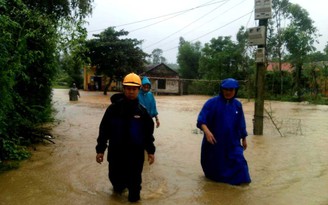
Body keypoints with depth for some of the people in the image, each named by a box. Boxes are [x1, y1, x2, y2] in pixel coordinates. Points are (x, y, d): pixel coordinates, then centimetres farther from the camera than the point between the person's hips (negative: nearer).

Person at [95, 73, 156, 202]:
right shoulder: (113, 108, -7)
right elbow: (104, 130, -2)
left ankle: (133, 199, 31)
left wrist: (150, 151, 4)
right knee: (115, 177, 16)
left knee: (134, 181, 8)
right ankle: (119, 187, 49)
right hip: (116, 152, 1)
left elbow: (148, 132, 5)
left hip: (136, 154, 0)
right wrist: (100, 149, -1)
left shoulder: (142, 111, -3)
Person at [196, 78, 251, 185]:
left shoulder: (237, 105, 3)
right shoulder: (212, 102, -11)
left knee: (238, 161, -9)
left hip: (232, 142, 2)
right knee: (214, 163, 12)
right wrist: (207, 131, -35)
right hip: (214, 141, -2)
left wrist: (244, 139, 16)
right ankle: (214, 177, 39)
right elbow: (201, 119, -19)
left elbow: (241, 124, 12)